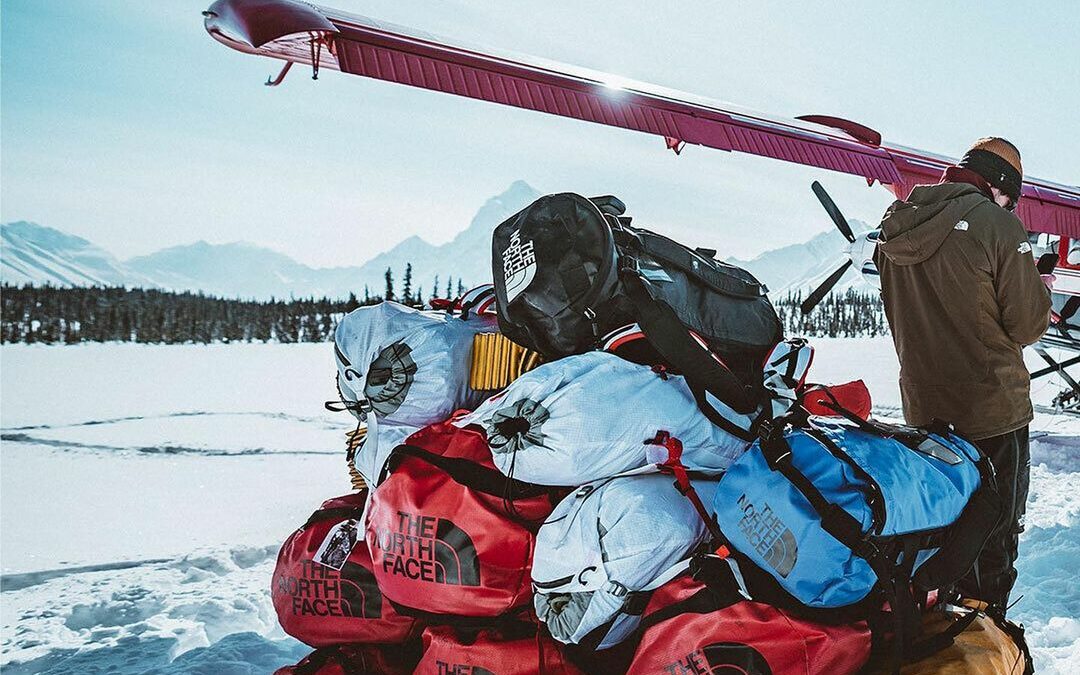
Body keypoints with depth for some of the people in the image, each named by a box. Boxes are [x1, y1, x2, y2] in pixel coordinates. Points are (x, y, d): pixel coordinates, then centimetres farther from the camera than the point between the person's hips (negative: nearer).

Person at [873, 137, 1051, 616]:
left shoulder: (895, 229, 5)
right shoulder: (997, 223, -15)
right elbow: (1027, 324, -13)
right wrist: (1040, 291, 9)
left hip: (923, 410, 6)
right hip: (992, 412, -6)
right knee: (995, 538, 8)